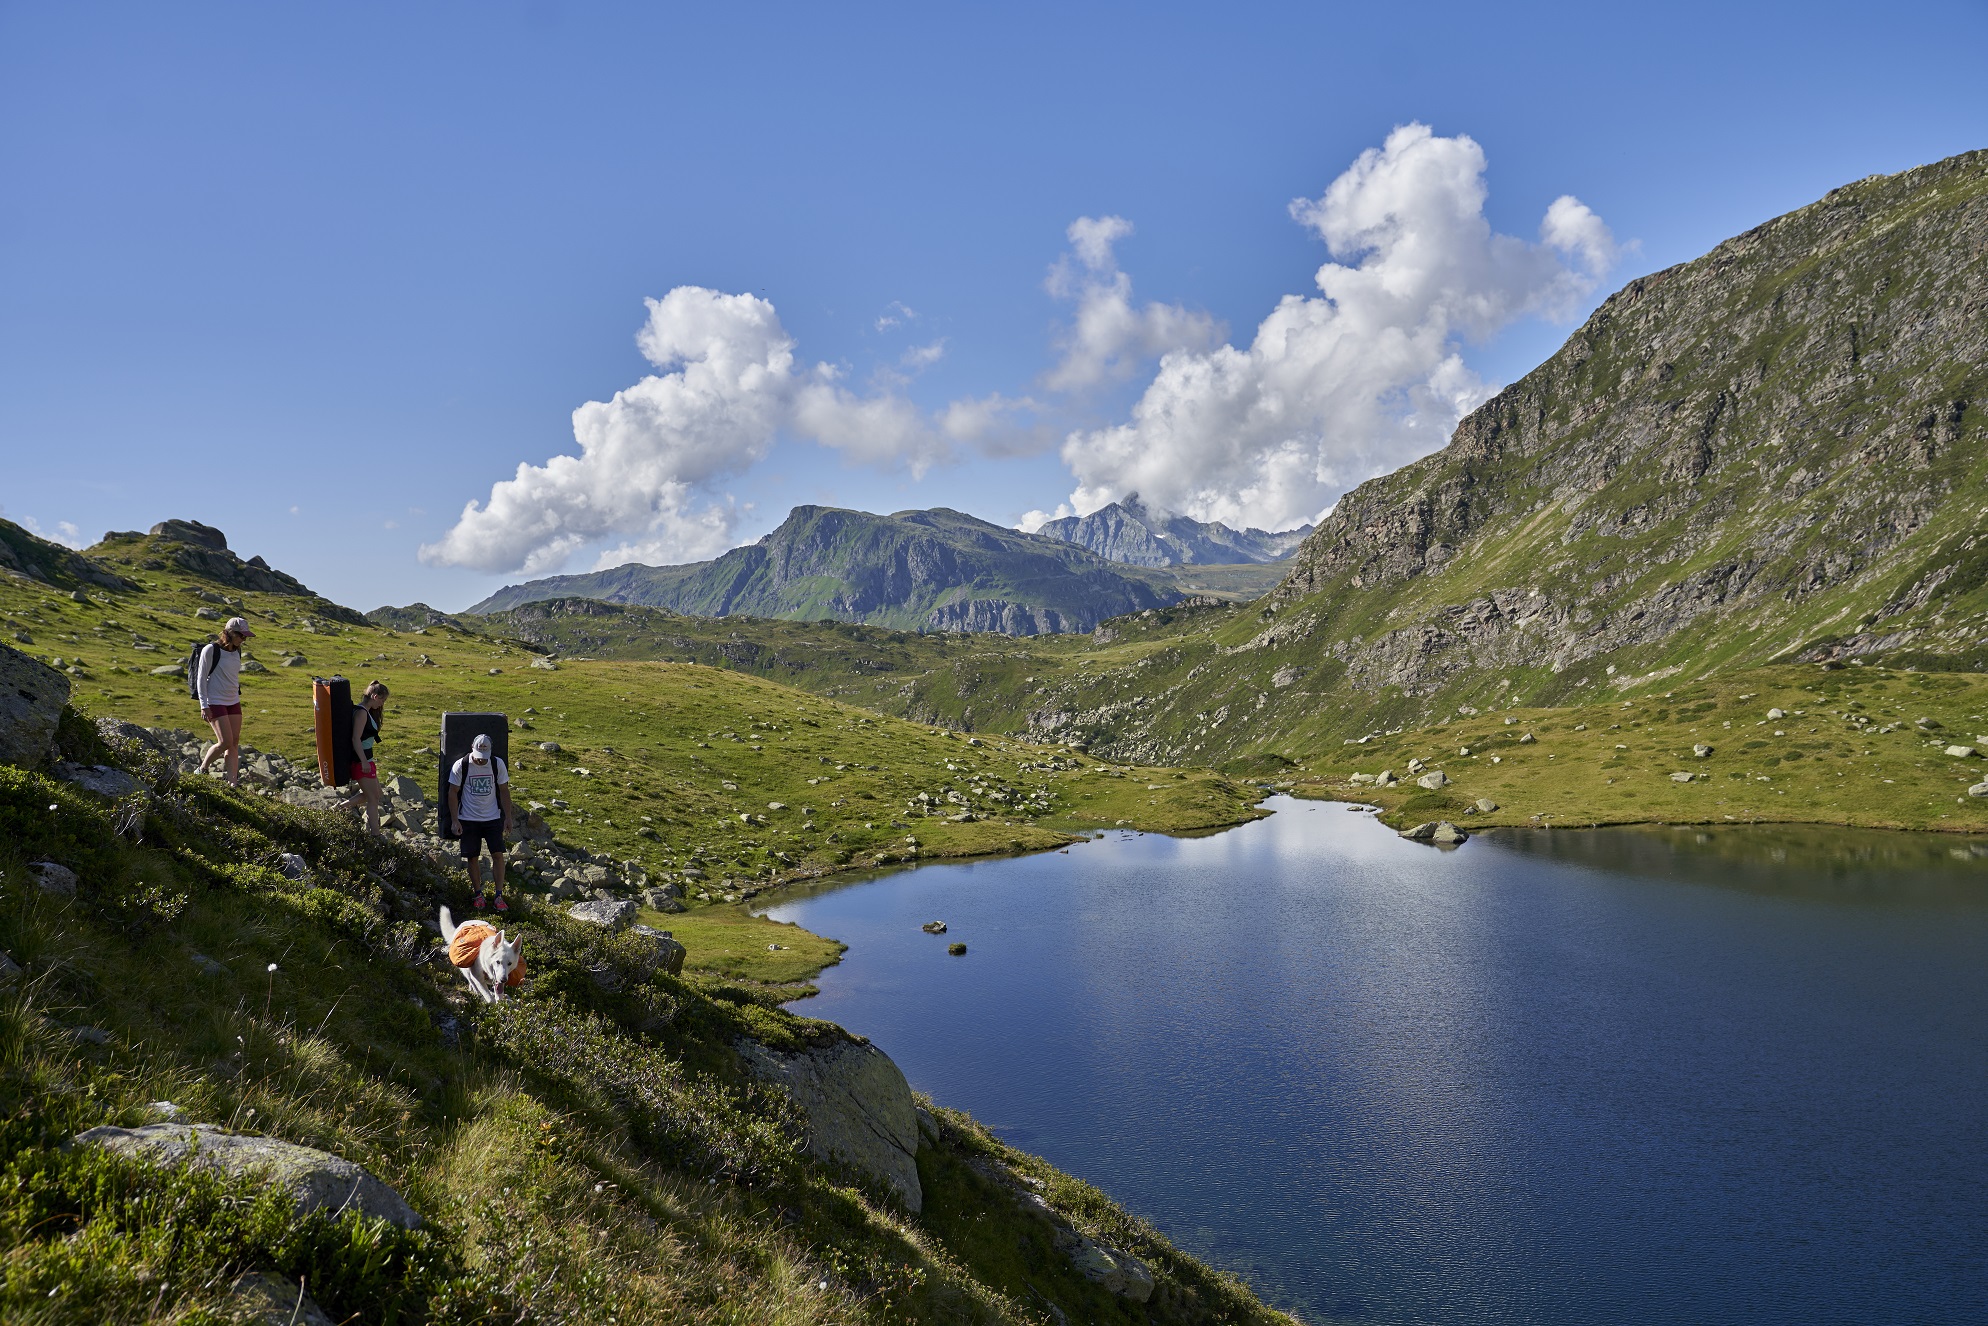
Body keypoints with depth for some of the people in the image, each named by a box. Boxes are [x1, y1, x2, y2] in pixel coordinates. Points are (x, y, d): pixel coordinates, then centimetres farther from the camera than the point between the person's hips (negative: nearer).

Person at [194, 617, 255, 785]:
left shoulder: (236, 651, 9)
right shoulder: (211, 650, -11)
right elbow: (201, 678, -10)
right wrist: (204, 706, -13)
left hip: (234, 702, 7)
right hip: (215, 703, -7)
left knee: (234, 743, 2)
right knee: (225, 742, -12)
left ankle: (233, 781, 4)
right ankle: (202, 769, 10)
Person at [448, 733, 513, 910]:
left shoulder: (498, 764, -5)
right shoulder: (460, 766, -9)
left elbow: (504, 791, 4)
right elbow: (453, 793, -2)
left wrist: (508, 817, 1)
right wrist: (455, 820, -6)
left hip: (493, 818, 1)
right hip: (468, 820, -1)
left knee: (498, 854, -6)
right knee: (473, 857, 2)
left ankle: (499, 896, -1)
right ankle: (478, 894, 17)